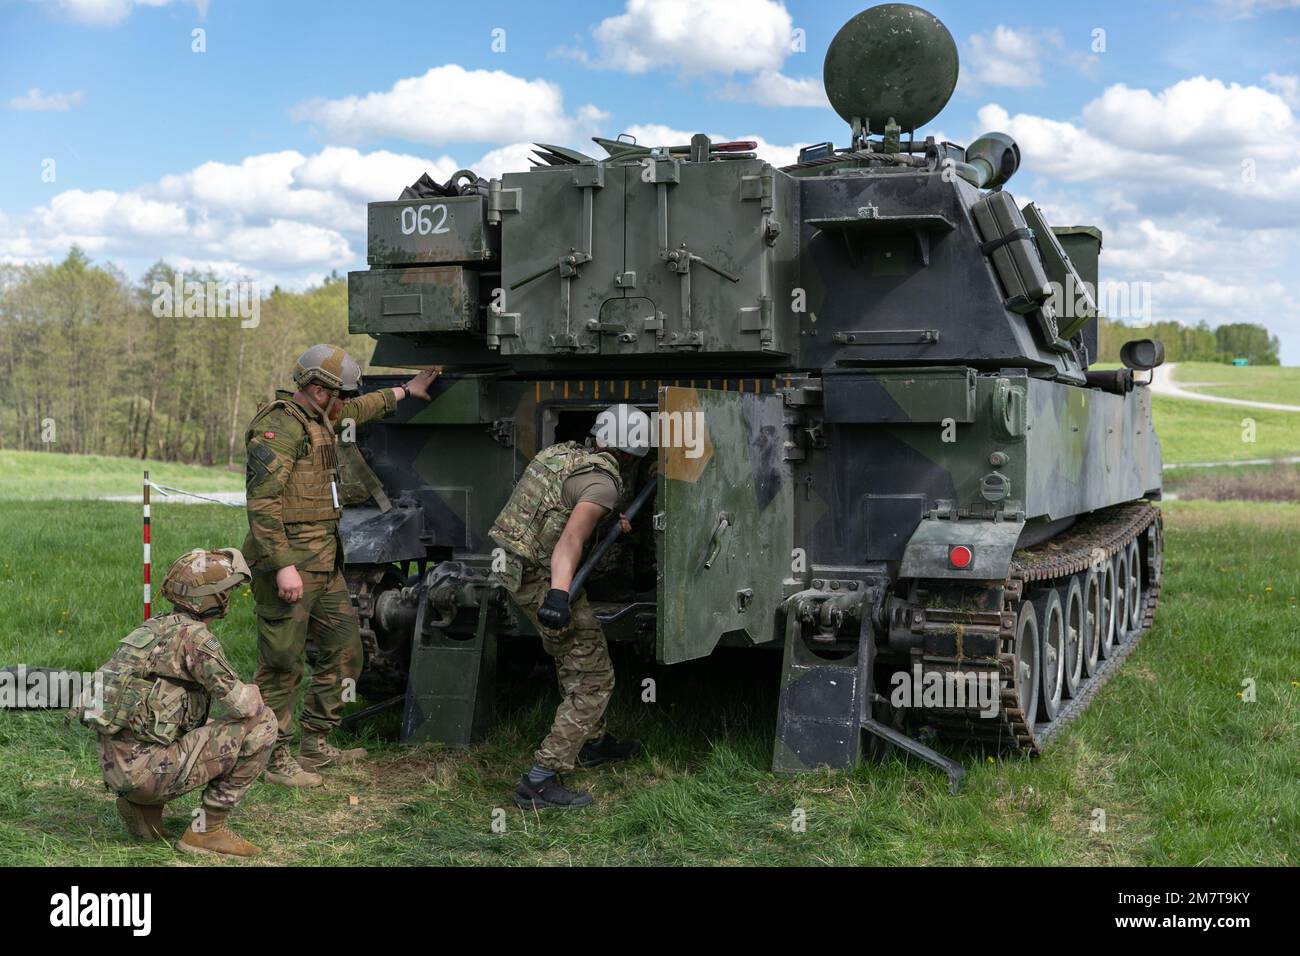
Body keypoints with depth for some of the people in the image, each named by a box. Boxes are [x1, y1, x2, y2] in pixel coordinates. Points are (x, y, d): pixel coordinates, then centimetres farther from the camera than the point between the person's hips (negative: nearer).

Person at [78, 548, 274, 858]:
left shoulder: (154, 629, 16)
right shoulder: (194, 635, -12)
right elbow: (240, 704, -17)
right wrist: (254, 695, 8)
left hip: (115, 767, 9)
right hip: (150, 768, -9)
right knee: (261, 723, -5)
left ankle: (141, 804, 14)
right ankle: (207, 830, -1)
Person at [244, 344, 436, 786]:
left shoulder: (317, 420, 16)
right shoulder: (279, 426, -15)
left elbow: (356, 411, 40)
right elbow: (262, 502, -22)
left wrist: (404, 391, 48)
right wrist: (283, 566, -27)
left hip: (324, 563, 10)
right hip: (289, 563, -10)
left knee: (344, 650, 14)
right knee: (281, 664, -3)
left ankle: (315, 745, 24)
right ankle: (275, 758, 7)